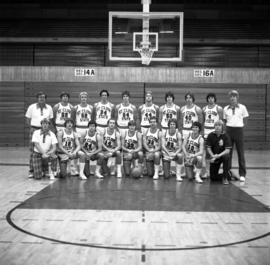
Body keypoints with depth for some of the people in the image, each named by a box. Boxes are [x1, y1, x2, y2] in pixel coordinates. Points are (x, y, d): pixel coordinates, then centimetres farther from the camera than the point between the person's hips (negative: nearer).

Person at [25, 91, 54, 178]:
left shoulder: (49, 108, 7)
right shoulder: (32, 107, 2)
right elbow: (28, 120, 7)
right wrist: (34, 127, -3)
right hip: (34, 130, -2)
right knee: (33, 151, -3)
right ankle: (31, 171, 4)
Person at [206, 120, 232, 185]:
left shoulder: (225, 136, -12)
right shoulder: (210, 135, -6)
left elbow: (227, 150, -18)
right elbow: (208, 148, -4)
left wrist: (218, 155, -31)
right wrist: (213, 156, -21)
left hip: (223, 154, -2)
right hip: (213, 157, 2)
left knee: (226, 157, -40)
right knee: (213, 178, -4)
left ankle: (225, 177, -21)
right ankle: (229, 175, 29)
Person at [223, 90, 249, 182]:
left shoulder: (242, 107, 1)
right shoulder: (226, 109, 6)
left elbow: (245, 121, 6)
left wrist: (239, 127, 0)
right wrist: (228, 127, 2)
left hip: (239, 130, -2)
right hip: (229, 130, 2)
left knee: (241, 152, 1)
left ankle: (242, 174, 8)